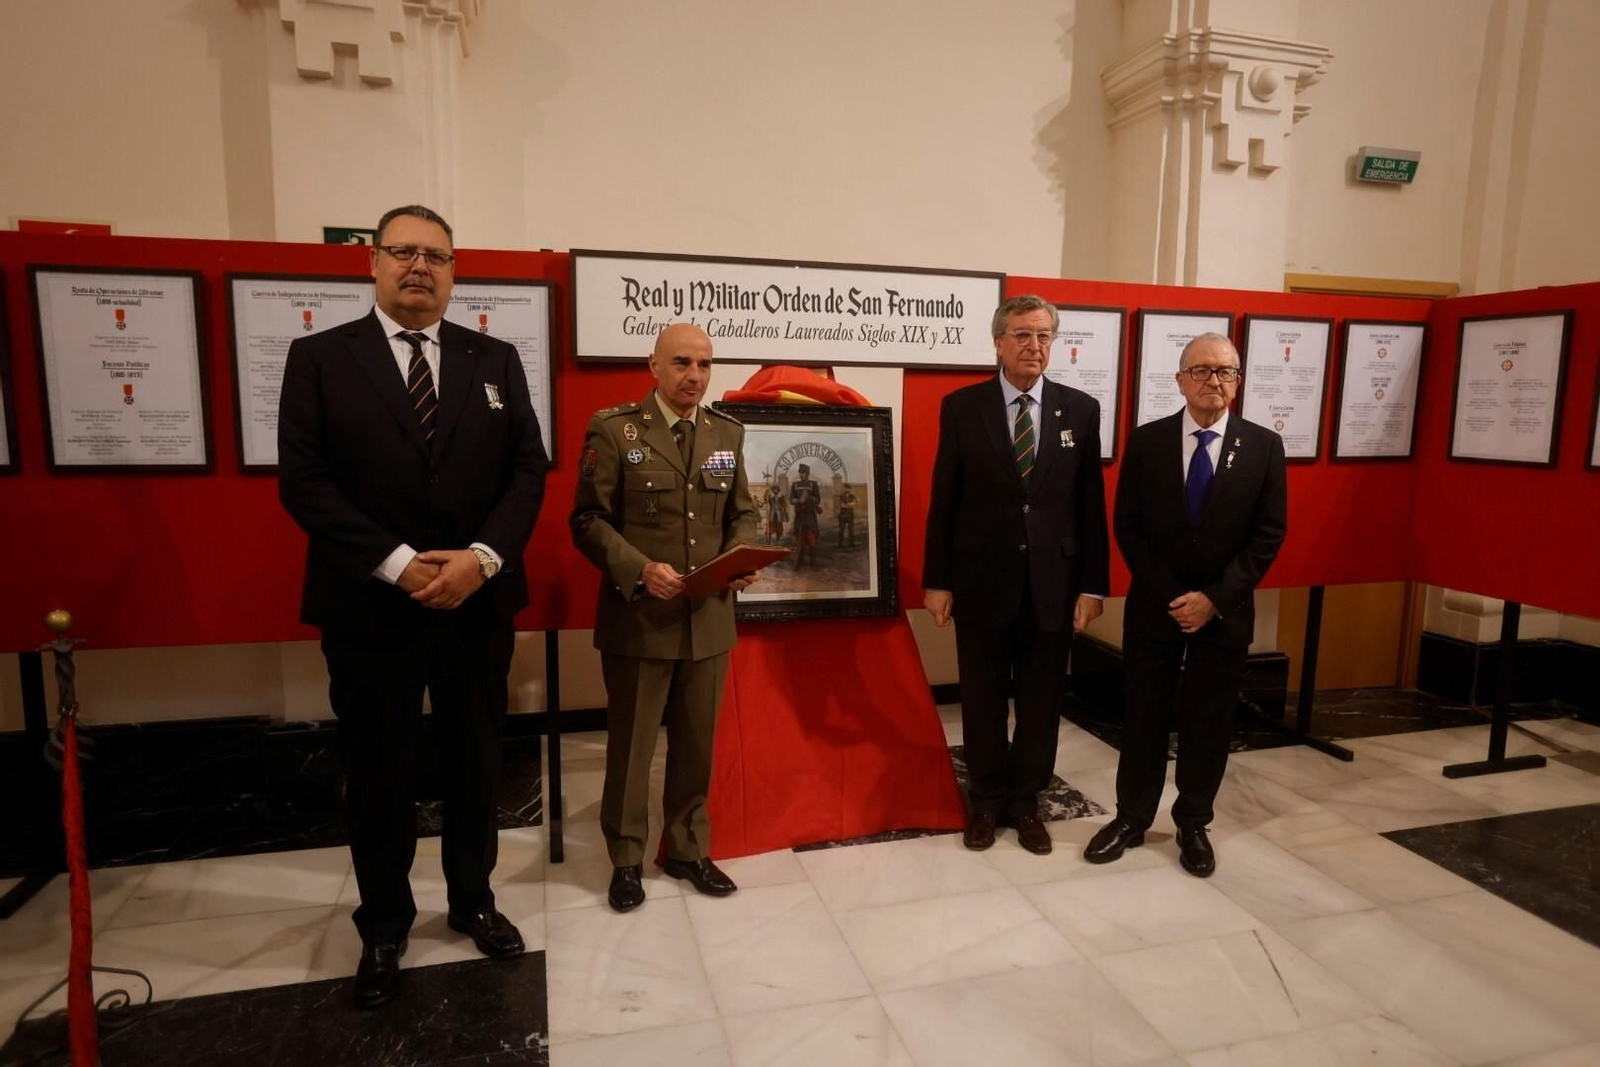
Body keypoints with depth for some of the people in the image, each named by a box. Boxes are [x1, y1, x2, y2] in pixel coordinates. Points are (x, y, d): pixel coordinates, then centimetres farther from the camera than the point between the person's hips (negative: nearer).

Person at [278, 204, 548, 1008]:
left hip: (478, 604, 2)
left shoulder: (495, 360, 7)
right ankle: (383, 927, 33)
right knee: (378, 777, 12)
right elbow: (303, 480, -7)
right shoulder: (319, 358, 1)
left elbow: (528, 469, 1)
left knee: (475, 766, 15)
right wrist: (398, 564, -17)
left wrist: (482, 557, -14)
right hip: (369, 609, -2)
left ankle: (472, 901, 37)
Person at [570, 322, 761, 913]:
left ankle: (688, 849, 34)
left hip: (709, 619, 4)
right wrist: (640, 570, -22)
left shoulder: (728, 432, 8)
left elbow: (742, 513, 12)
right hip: (638, 618, -4)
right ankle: (626, 859, 28)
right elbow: (590, 520, -8)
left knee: (697, 743, 15)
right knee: (631, 745, 9)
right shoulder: (613, 428, -6)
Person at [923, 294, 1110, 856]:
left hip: (1053, 581, 1)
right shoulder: (961, 407, -3)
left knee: (1041, 699, 12)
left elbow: (1091, 504, 2)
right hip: (982, 578, -1)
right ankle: (987, 800, 30)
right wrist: (936, 580, -3)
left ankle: (1025, 801, 31)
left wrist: (1093, 585, -2)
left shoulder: (1080, 409, 2)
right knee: (983, 699, 11)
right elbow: (944, 500, -2)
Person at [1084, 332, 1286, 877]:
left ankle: (1193, 825, 28)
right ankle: (1131, 819, 24)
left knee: (1209, 724, 11)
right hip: (1154, 607, 0)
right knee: (1144, 718, 9)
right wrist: (1169, 595, -10)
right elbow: (1128, 527, -3)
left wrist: (1214, 597, -12)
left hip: (1225, 612, 1)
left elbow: (1269, 535, -3)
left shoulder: (1263, 446, -1)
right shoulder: (1146, 441, -2)